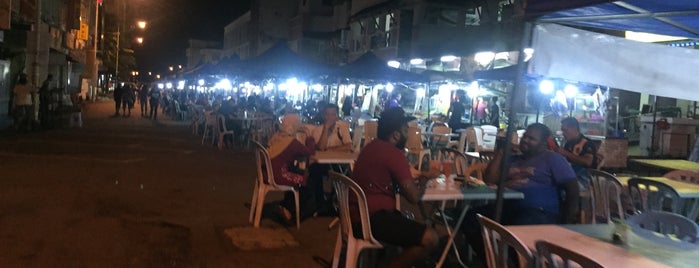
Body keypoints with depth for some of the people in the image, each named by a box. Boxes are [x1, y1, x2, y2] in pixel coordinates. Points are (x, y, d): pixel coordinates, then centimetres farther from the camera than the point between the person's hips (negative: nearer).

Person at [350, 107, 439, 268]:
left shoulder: (373, 146, 12)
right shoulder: (395, 154, -16)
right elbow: (414, 197, -16)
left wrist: (413, 177, 13)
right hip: (371, 218, -10)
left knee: (409, 222, 28)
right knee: (430, 239, -15)